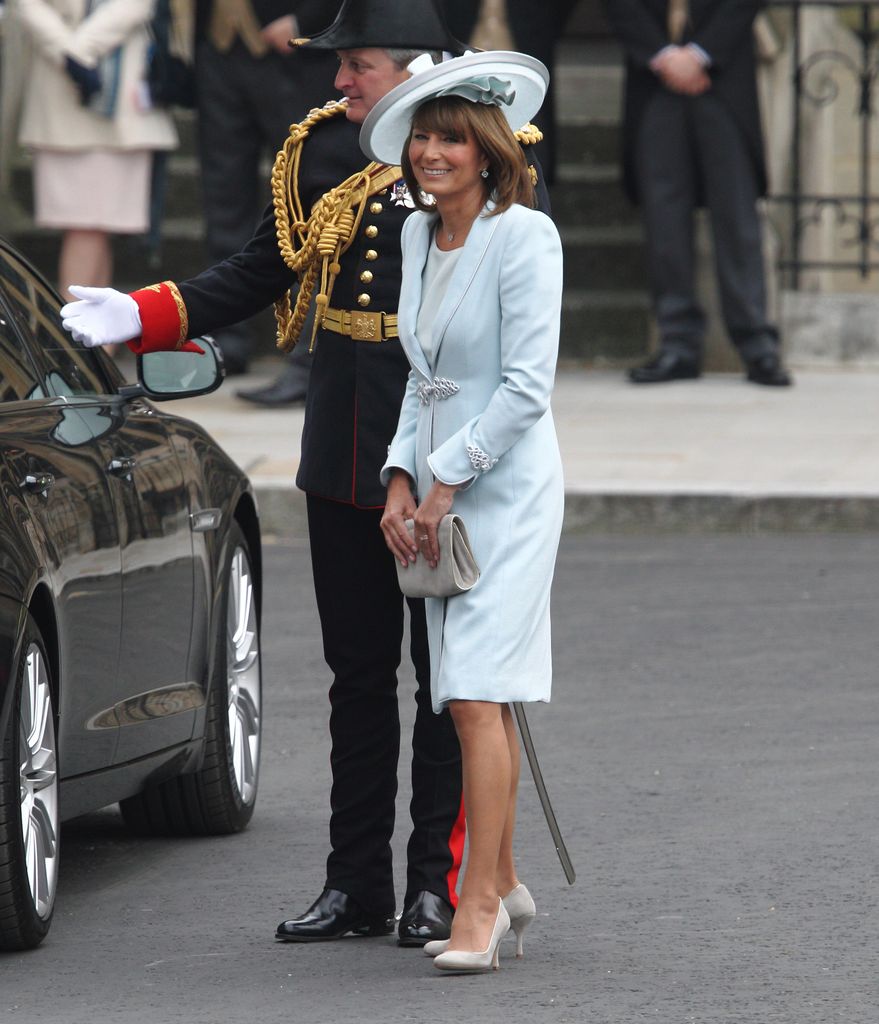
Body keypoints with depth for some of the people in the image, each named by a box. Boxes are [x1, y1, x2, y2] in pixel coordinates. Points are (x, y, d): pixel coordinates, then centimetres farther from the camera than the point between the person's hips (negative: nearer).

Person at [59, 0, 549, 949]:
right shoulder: (321, 149, 6)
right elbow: (262, 270, 14)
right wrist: (140, 316, 4)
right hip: (343, 452, 6)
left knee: (447, 671, 2)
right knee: (357, 667, 10)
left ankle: (440, 881, 9)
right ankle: (357, 884, 17)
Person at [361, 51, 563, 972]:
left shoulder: (524, 237, -13)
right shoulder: (419, 236, 11)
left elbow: (526, 387, -16)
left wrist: (447, 479, -13)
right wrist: (401, 481, 7)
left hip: (504, 485, -8)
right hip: (438, 489, 8)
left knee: (478, 696, -13)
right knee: (473, 703, 11)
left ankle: (477, 908, -14)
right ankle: (503, 885, 21)